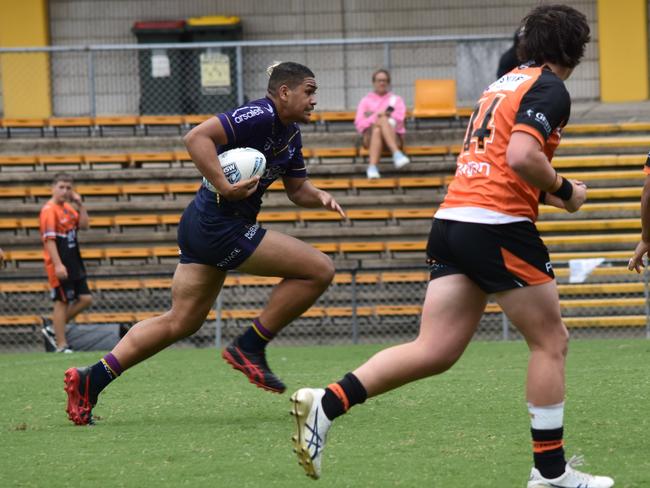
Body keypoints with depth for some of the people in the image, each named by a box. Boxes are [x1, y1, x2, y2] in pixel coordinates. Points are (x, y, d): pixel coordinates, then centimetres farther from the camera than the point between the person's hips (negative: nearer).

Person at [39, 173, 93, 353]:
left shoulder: (69, 208, 12)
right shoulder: (49, 210, -13)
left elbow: (84, 225, 16)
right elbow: (49, 239, -19)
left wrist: (80, 205, 3)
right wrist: (57, 264, -25)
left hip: (74, 264, 9)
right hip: (60, 265, -9)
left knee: (85, 299, 7)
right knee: (62, 302, -5)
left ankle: (53, 326, 19)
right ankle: (61, 346, 1)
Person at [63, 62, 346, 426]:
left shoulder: (291, 134, 16)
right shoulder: (260, 117, -15)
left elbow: (297, 188, 24)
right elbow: (197, 137, -24)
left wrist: (319, 196, 3)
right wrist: (225, 186, -29)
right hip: (221, 228, -10)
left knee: (181, 322, 12)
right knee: (319, 269, -8)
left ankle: (91, 380, 8)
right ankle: (250, 347, -1)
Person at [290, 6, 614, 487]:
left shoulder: (502, 84, 23)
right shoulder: (550, 88, -5)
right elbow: (522, 157, -19)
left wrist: (547, 192, 27)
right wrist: (564, 191, -4)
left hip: (453, 219, 8)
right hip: (499, 225, -8)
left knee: (434, 351, 2)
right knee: (551, 342, 6)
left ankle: (326, 403, -13)